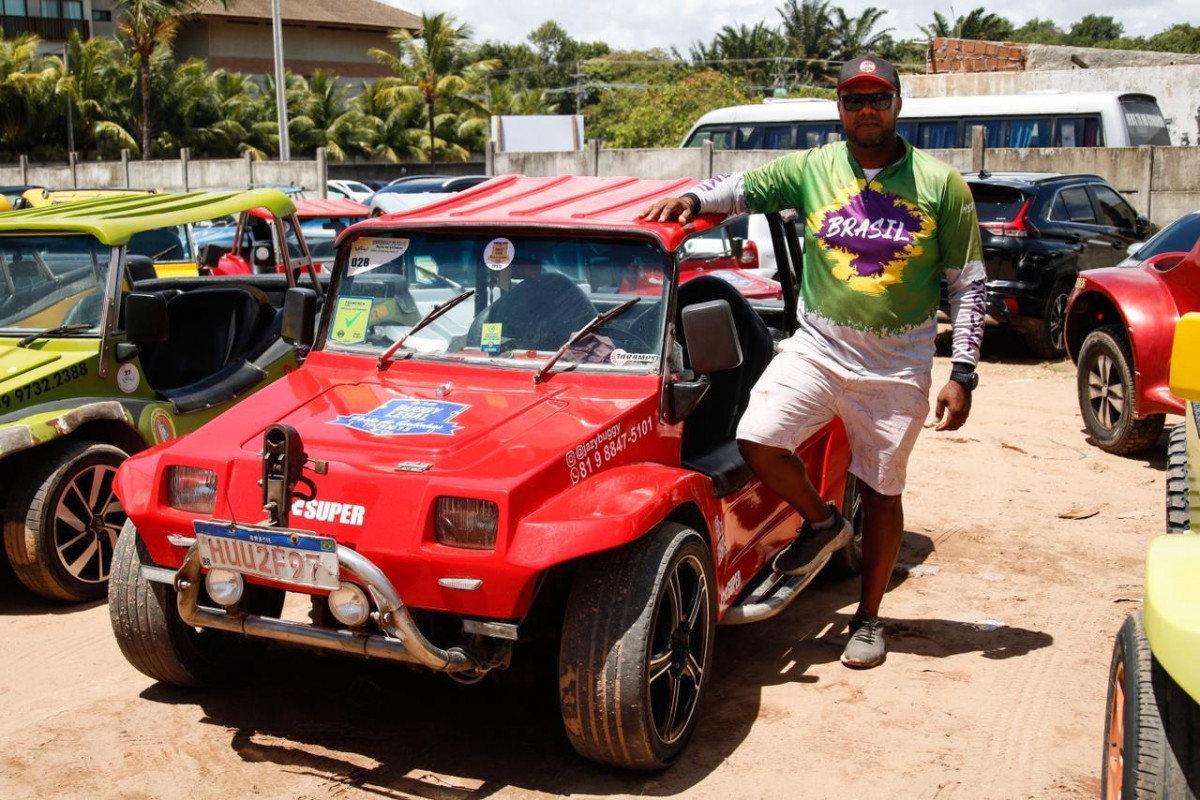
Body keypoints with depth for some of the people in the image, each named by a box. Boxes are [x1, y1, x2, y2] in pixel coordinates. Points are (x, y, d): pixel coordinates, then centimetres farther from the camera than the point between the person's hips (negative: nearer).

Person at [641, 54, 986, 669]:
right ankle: (822, 523, 12)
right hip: (817, 346, 1)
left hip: (898, 364, -1)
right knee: (758, 441, -19)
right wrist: (692, 198, -18)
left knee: (881, 493, 7)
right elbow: (740, 187, 6)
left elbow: (968, 284, 1)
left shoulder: (941, 185, -2)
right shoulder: (810, 171, 2)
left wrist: (962, 375, -4)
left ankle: (868, 619, 28)